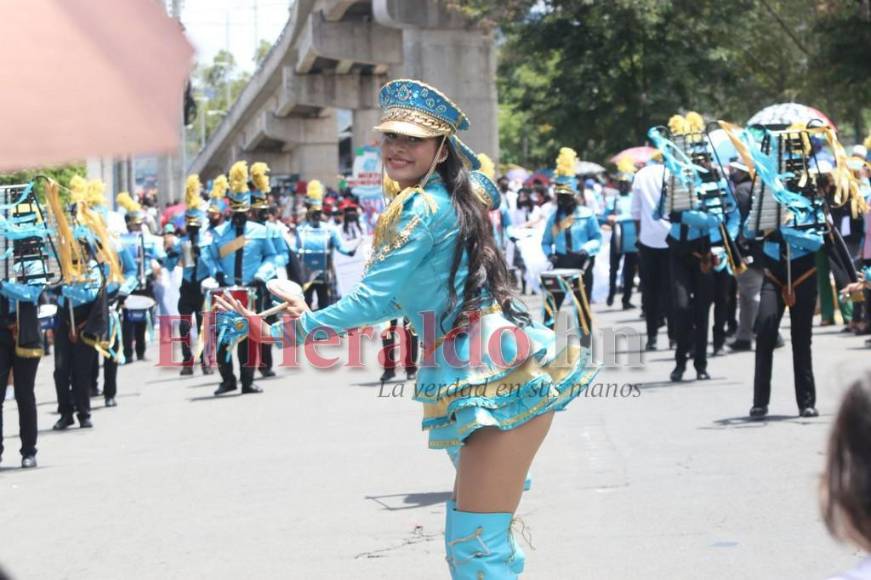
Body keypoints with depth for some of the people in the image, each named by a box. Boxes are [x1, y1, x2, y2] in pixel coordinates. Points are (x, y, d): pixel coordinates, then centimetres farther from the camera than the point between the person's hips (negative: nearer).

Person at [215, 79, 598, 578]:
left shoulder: (423, 207, -10)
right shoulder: (450, 201, 20)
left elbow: (374, 301, -14)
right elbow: (404, 298, 28)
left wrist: (285, 332, -8)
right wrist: (312, 316, 27)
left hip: (504, 380, -11)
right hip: (491, 377, 11)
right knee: (471, 535, 23)